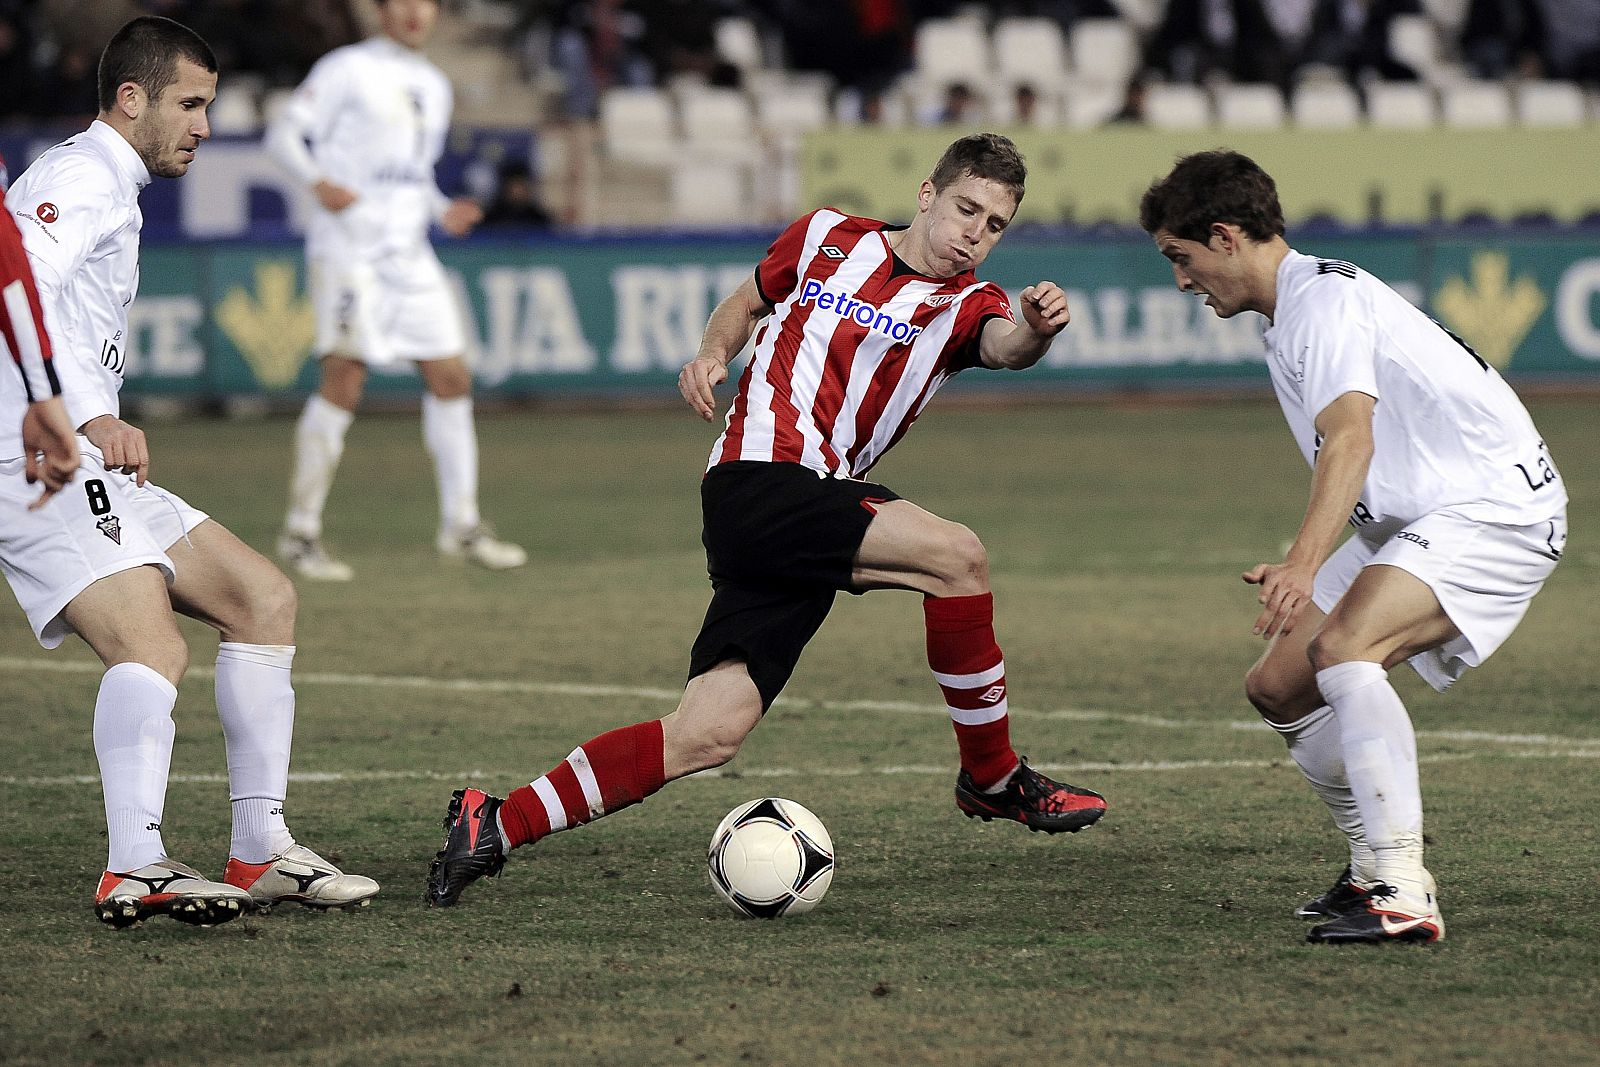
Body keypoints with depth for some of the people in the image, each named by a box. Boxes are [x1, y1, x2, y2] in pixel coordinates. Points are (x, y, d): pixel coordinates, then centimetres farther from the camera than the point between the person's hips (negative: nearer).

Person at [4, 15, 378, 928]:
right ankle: (137, 868, -42)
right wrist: (95, 417, -31)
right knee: (154, 650, -28)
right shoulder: (84, 178, -8)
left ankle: (262, 852, 10)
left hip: (90, 467, 11)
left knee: (264, 598, 11)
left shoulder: (111, 191, 25)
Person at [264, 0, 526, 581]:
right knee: (343, 380, -14)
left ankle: (461, 524, 15)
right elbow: (283, 133, -7)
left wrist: (443, 211, 10)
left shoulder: (432, 86, 19)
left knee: (452, 379, 4)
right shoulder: (348, 68, -3)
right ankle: (301, 530, -8)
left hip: (409, 252, 7)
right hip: (348, 246, -7)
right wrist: (318, 182, -25)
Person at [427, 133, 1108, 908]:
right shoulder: (829, 237, 9)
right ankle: (993, 779, -9)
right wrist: (712, 353, 4)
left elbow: (1004, 346, -15)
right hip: (756, 484, -4)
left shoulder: (965, 305, 10)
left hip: (816, 509, 4)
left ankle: (494, 827, 4)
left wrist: (1035, 332, -38)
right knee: (955, 553, -23)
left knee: (708, 735, -5)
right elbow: (745, 303, 25)